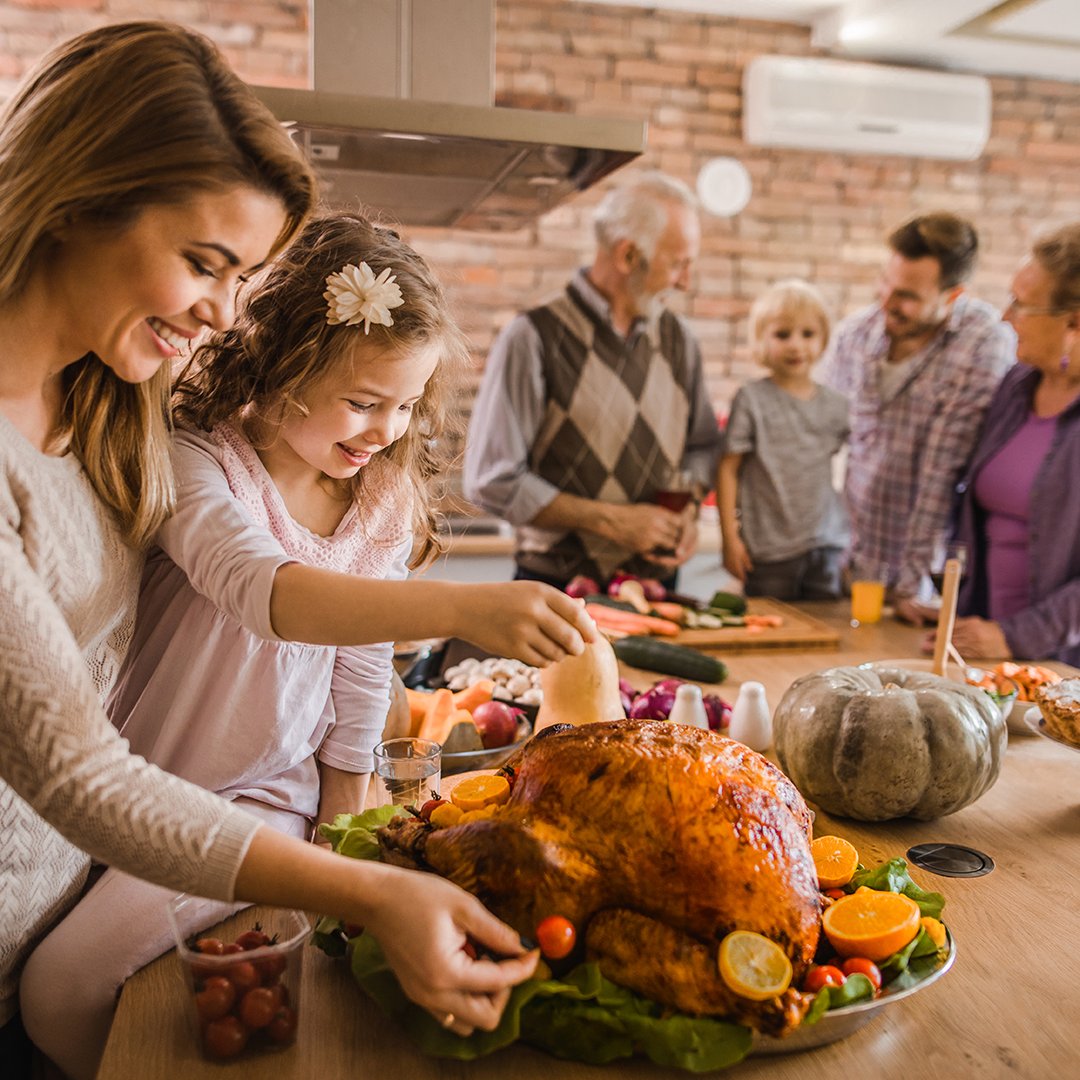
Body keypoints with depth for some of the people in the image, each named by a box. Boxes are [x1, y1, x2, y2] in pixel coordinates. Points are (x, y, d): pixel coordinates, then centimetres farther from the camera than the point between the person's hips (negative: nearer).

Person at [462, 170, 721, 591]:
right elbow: (491, 481, -15)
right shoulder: (534, 338, -13)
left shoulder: (676, 338, 6)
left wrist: (687, 511, -3)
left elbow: (702, 445, 18)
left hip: (656, 583, 4)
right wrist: (611, 520, -16)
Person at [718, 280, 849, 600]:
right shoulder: (752, 400, -5)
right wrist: (730, 537, -8)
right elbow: (728, 468, -5)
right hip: (770, 550, -3)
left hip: (827, 546, 3)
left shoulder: (836, 405, 6)